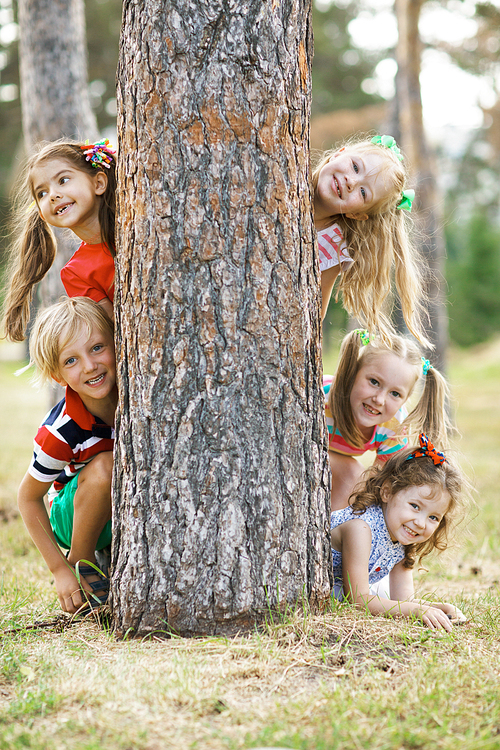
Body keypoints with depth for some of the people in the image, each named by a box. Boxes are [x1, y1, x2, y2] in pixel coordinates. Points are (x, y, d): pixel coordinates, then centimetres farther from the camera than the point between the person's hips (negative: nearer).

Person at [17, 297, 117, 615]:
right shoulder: (59, 433, -27)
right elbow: (28, 498, -14)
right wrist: (60, 569, -14)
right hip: (75, 515, -4)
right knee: (104, 466, -34)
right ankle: (81, 561, -10)